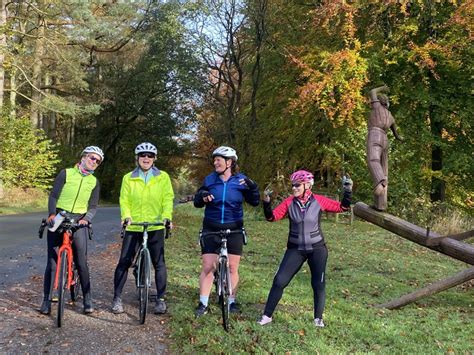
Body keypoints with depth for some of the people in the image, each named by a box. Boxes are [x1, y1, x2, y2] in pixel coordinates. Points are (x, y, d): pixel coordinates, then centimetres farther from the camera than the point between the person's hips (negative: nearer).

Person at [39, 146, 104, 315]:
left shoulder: (94, 182, 9)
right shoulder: (66, 173, 2)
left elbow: (93, 206, 4)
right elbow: (53, 196, -3)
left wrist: (86, 219, -16)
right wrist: (52, 214, -19)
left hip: (78, 223, 1)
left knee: (82, 263, -2)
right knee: (52, 261, -1)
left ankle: (87, 300, 8)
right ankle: (46, 300, 9)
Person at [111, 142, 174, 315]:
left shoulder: (163, 177, 4)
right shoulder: (128, 178, 7)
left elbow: (168, 198, -2)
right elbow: (124, 200, 2)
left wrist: (166, 216, -18)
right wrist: (126, 215, -17)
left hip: (155, 227, -1)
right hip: (133, 228, 1)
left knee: (159, 263, 3)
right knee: (124, 262, 0)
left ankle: (161, 299, 14)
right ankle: (117, 298, 14)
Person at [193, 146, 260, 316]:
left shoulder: (240, 180, -3)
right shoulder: (210, 179, 0)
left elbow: (254, 202, -6)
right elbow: (197, 202, 3)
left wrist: (253, 187, -24)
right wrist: (202, 197, -19)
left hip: (234, 230, 0)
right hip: (211, 229, 0)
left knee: (233, 268, 7)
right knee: (207, 267, -1)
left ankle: (231, 301, 22)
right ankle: (203, 303, 10)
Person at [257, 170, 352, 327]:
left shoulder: (319, 201, -8)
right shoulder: (289, 202, -8)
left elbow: (342, 207, -3)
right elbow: (272, 217, -11)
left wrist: (348, 191, -16)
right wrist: (267, 203, -27)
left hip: (317, 249, 0)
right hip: (295, 249, 0)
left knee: (319, 284, 4)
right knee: (279, 281, -3)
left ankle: (318, 318, 23)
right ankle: (267, 316, 9)